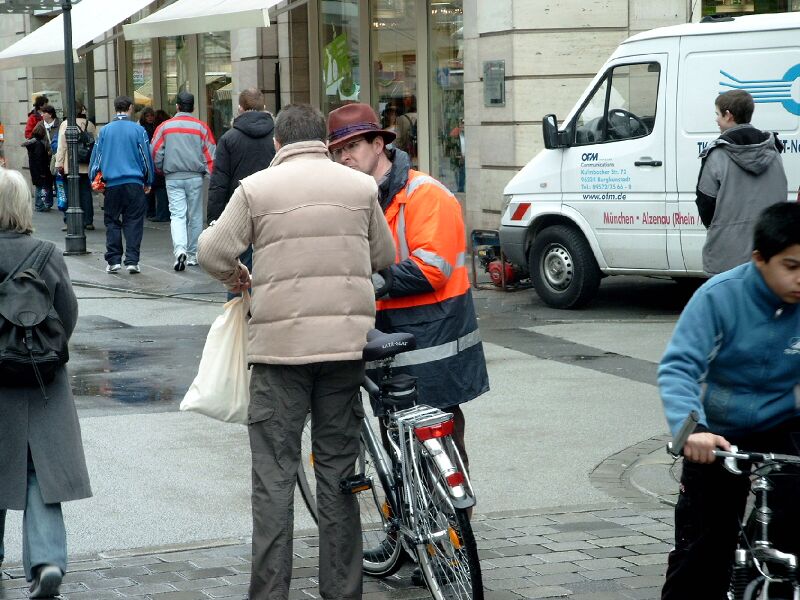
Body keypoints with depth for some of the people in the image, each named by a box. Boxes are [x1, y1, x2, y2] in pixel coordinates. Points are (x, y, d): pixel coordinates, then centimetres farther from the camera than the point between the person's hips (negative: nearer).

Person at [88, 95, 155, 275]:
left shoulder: (105, 131, 3)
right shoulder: (138, 130, -1)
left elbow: (96, 157, 7)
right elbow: (146, 157, 4)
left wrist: (94, 180, 18)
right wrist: (148, 182, 15)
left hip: (112, 184, 1)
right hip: (134, 183, -1)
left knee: (112, 222, 9)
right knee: (133, 222, 3)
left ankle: (114, 260, 5)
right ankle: (132, 261, -3)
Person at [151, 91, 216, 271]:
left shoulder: (165, 127, 0)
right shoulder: (201, 127, 0)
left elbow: (156, 153, 2)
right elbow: (210, 155, -1)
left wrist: (161, 171, 19)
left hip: (173, 178, 0)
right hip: (195, 177, 0)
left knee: (177, 215, -2)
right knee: (195, 216, 9)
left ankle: (180, 249, -24)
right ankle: (193, 255, 14)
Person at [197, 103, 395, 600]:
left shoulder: (257, 188, -2)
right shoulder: (361, 187, 5)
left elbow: (213, 251, -3)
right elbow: (385, 259, 12)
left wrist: (236, 277, 18)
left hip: (280, 341, -2)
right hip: (346, 340, 3)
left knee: (274, 474, 3)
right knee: (339, 469, 11)